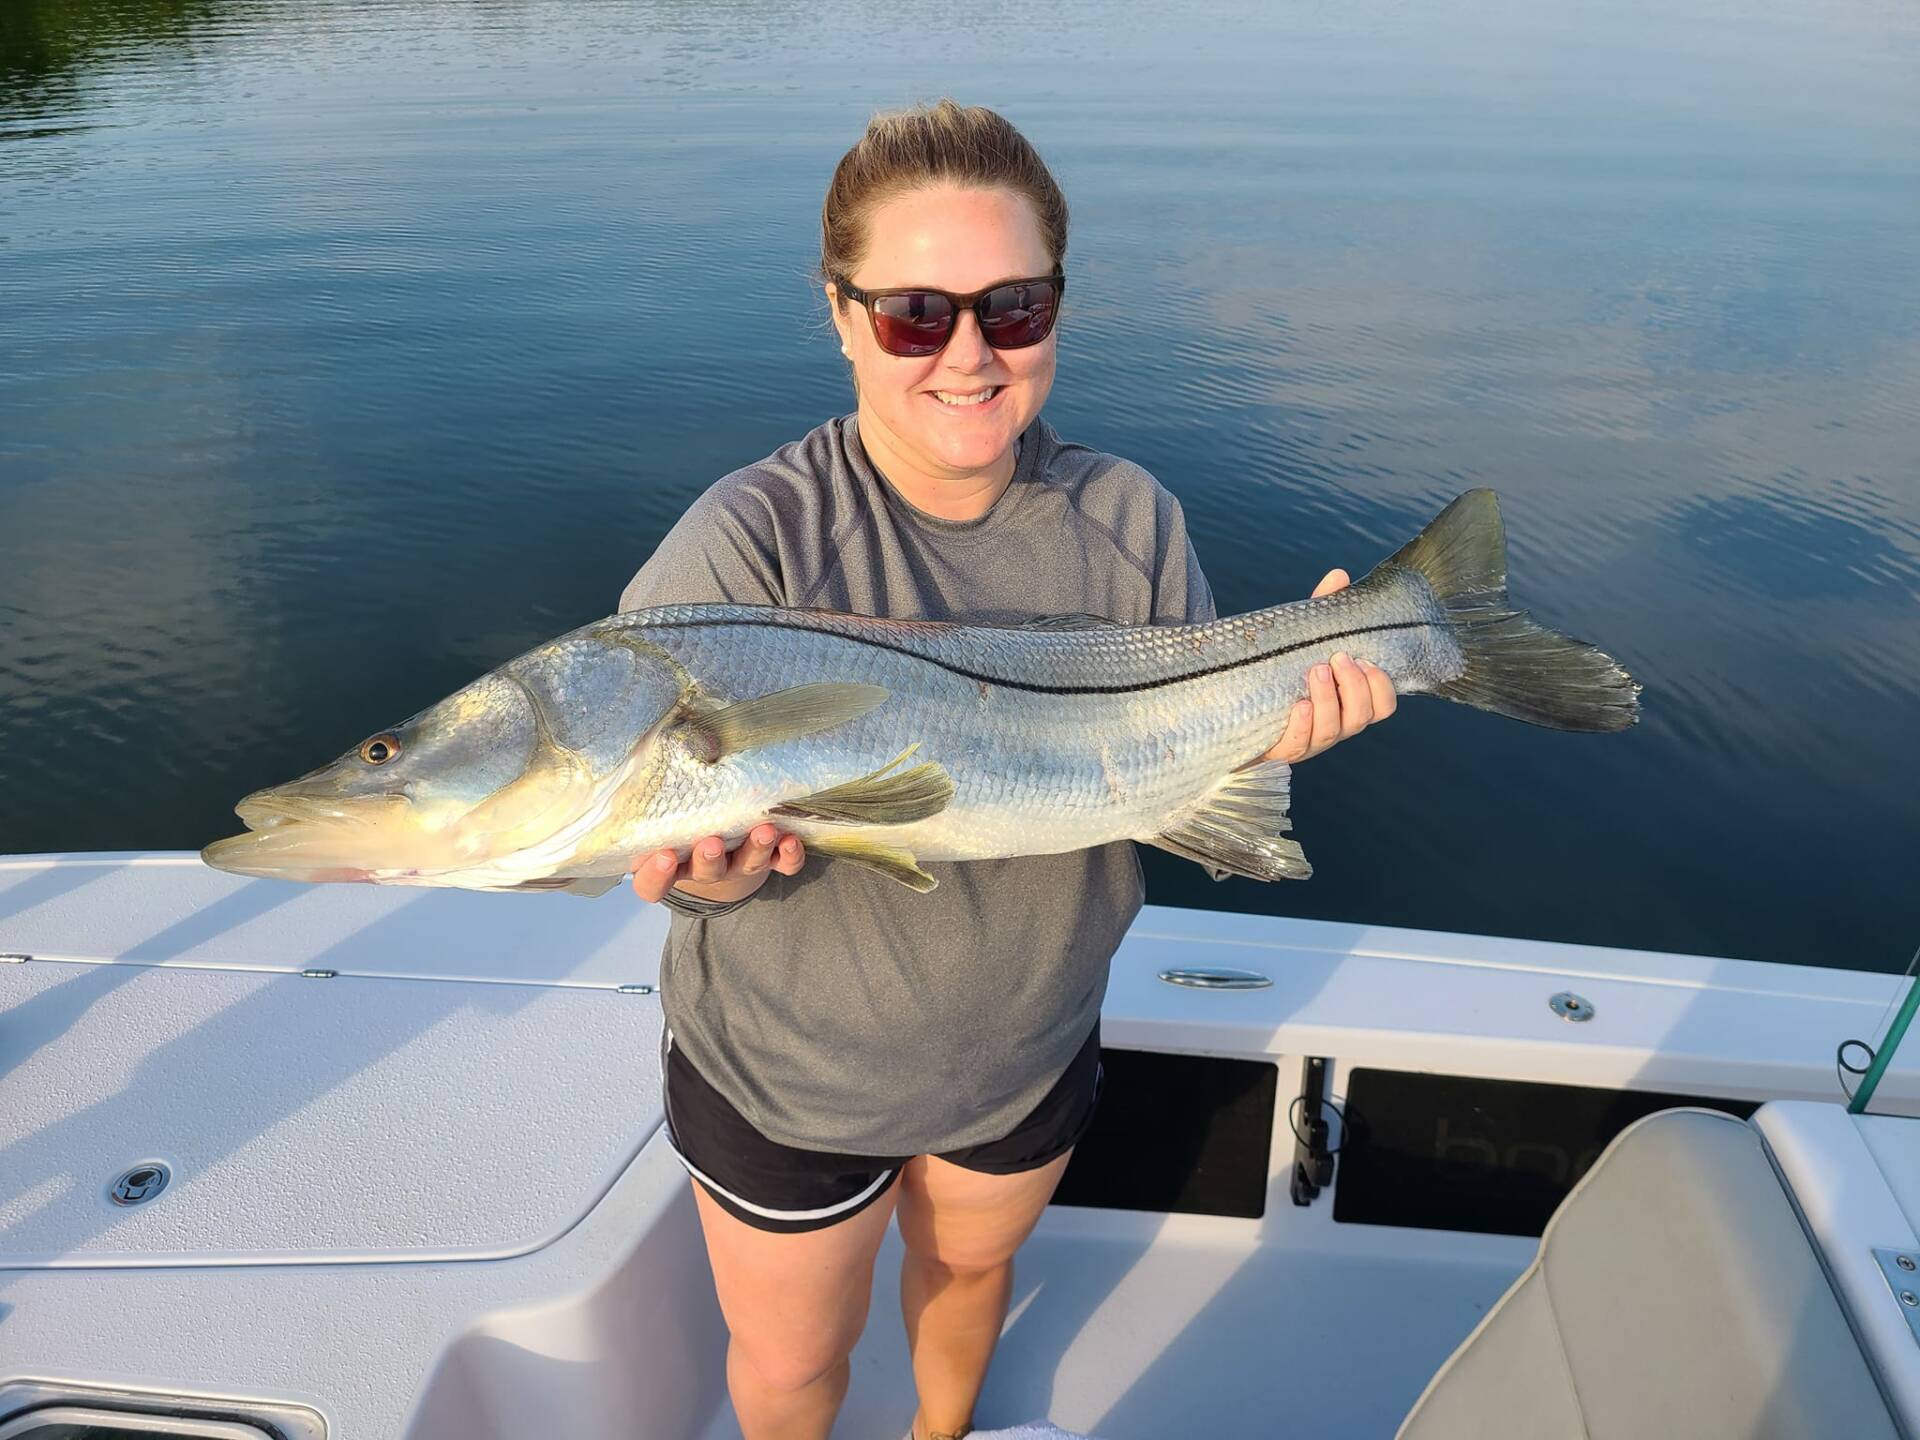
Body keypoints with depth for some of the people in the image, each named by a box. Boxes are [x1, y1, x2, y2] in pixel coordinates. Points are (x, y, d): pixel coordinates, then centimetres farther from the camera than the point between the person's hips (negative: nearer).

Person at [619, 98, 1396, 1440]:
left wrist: (1268, 720, -26)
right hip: (789, 1068, -2)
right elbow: (658, 834, -22)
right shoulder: (749, 541, -24)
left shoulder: (1129, 520, -12)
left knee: (973, 1261, 30)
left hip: (1034, 1042, 3)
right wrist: (711, 865, -44)